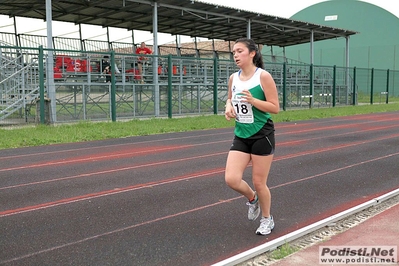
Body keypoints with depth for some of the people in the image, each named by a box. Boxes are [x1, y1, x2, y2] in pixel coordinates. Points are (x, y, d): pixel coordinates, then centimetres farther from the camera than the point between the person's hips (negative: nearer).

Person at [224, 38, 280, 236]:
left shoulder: (263, 76, -12)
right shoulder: (233, 78, 4)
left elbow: (275, 108, -11)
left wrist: (252, 100, -25)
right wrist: (228, 107, -1)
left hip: (262, 136, -5)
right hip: (241, 136, 5)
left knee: (259, 182, 4)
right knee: (231, 179, -8)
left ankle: (267, 219, 30)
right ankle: (252, 199, 27)